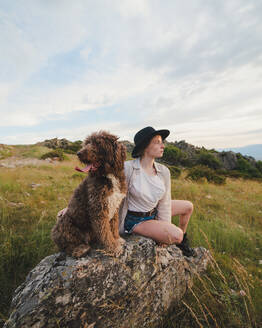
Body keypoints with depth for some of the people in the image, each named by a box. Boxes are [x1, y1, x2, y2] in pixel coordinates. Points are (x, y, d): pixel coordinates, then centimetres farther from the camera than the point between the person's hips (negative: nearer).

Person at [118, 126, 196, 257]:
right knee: (176, 235, -23)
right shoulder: (127, 168, -26)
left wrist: (165, 231, -4)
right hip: (135, 220, -6)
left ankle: (183, 241, 36)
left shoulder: (164, 171, -9)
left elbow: (164, 202, -4)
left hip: (154, 212, 7)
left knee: (188, 206, 12)